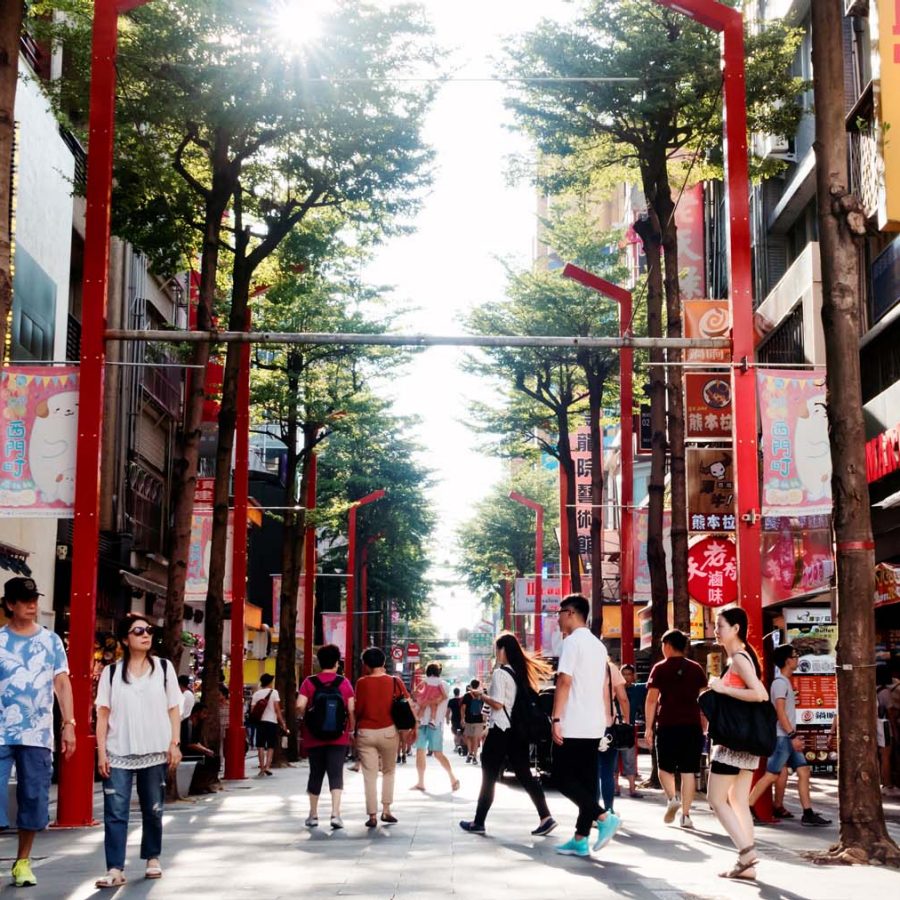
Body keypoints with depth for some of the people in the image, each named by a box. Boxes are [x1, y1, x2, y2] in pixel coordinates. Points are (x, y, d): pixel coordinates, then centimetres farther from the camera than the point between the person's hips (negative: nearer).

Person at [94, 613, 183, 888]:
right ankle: (115, 869, -6)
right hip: (118, 753, -1)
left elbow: (174, 709, 7)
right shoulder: (111, 672, 5)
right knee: (115, 812, -7)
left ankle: (152, 858, 27)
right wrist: (101, 752, -4)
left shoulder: (164, 668, 7)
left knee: (153, 809, 10)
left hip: (155, 752, 1)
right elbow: (103, 714, 3)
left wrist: (175, 744, -2)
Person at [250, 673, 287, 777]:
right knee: (270, 746, 7)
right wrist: (282, 722, -4)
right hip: (272, 721, -2)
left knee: (261, 746, 6)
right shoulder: (273, 692, -2)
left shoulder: (256, 694, 6)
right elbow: (277, 709, -7)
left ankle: (262, 768, 3)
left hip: (260, 722, 2)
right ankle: (267, 766, -7)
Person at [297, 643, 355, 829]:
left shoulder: (309, 683, -2)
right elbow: (352, 709, -4)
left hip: (314, 737, 1)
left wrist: (306, 718, 8)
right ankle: (335, 813, -15)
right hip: (338, 737, -1)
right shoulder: (344, 682, -1)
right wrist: (351, 729, 9)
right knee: (336, 774, -2)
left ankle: (313, 814, 21)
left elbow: (300, 706, -12)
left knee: (316, 774, 13)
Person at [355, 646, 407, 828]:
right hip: (388, 731, 1)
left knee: (370, 776, 4)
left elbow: (358, 709, -4)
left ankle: (372, 816, 1)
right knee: (389, 771, 19)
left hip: (366, 733, -1)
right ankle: (386, 810, 14)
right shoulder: (394, 681, -2)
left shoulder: (362, 683, -5)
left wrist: (355, 729, 11)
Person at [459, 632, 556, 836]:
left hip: (500, 730, -7)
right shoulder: (522, 672, 9)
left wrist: (481, 696, -3)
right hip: (518, 731, 7)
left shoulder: (500, 673, -13)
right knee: (525, 775, 7)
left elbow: (498, 704, -19)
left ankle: (478, 823, 11)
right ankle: (545, 817, -2)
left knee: (489, 777, 3)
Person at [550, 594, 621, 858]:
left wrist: (556, 719, -18)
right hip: (594, 724, 8)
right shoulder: (598, 645, 17)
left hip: (574, 725, -8)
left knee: (563, 778, -3)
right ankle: (581, 839, 7)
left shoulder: (572, 641, -10)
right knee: (586, 780, 7)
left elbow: (565, 682, -17)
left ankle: (604, 818, -12)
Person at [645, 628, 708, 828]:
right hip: (692, 726, 2)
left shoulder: (660, 668, 1)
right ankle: (686, 814, 1)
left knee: (665, 767, 13)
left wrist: (649, 726, -1)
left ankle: (672, 798, -11)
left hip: (668, 726, -2)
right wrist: (704, 726, 12)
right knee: (688, 771, 4)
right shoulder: (696, 669, 8)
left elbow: (651, 699, -5)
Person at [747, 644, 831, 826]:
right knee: (771, 775, -8)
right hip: (781, 737, -10)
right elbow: (780, 712, -19)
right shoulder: (780, 682, -13)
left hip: (788, 737, 10)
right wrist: (793, 735, -21)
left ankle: (808, 814, 5)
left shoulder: (785, 682, 17)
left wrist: (794, 735, 19)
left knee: (803, 771, 5)